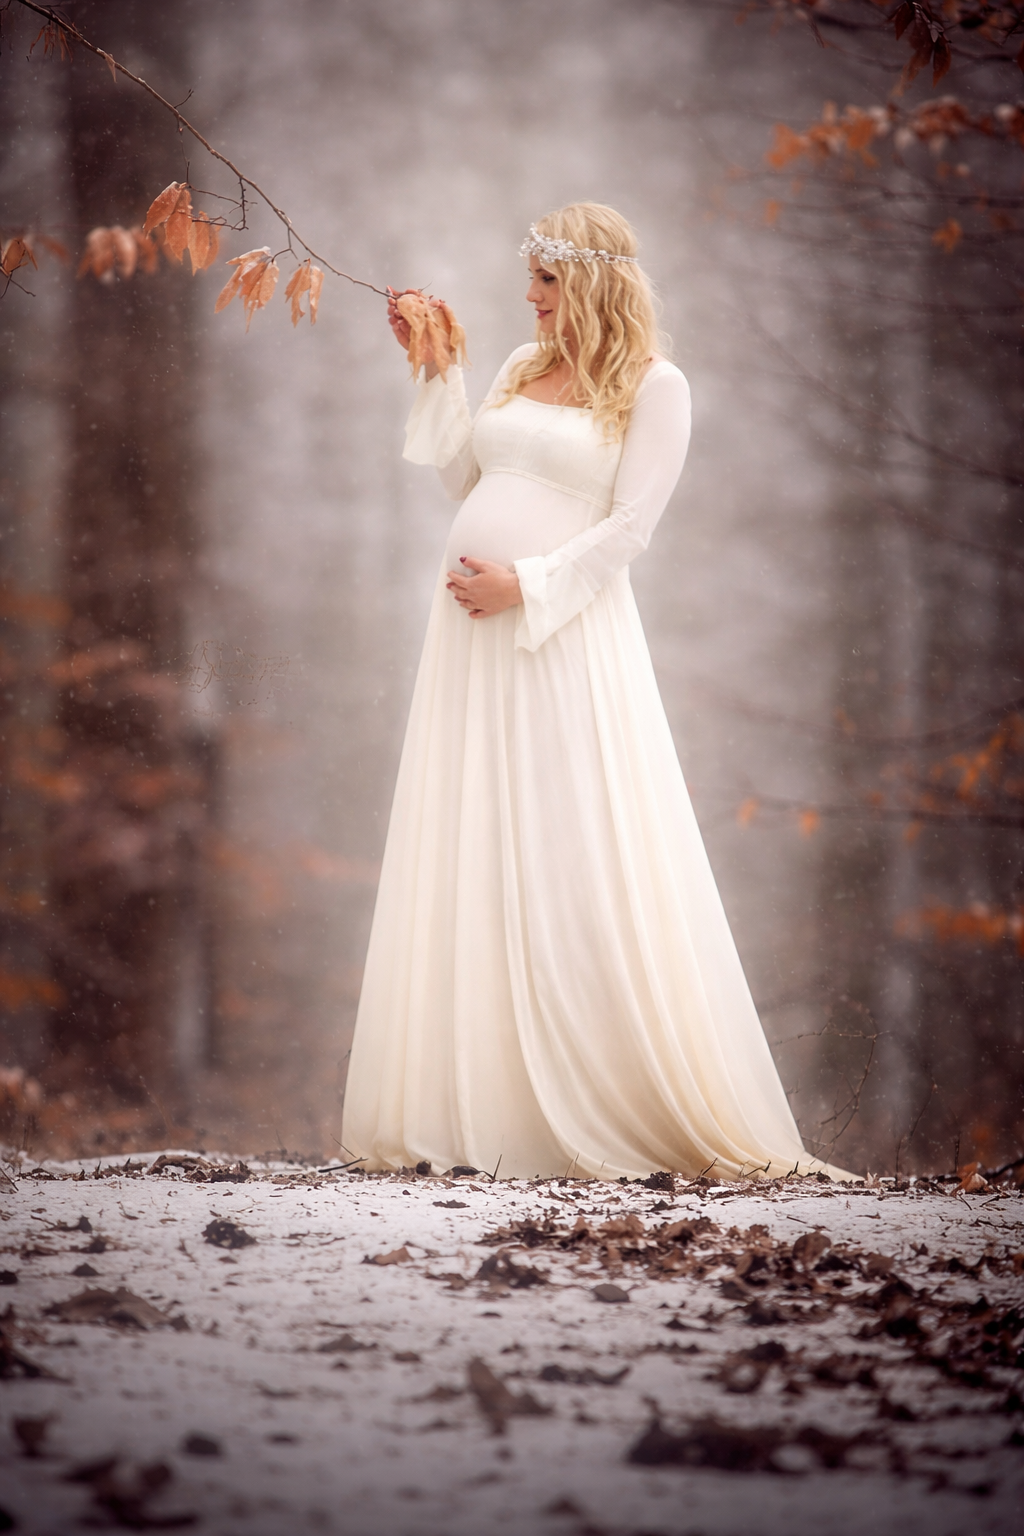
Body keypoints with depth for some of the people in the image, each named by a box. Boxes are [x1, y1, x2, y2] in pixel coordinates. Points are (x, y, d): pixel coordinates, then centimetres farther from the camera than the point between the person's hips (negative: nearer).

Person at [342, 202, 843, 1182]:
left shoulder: (653, 386, -2)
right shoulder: (523, 368, 16)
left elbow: (630, 527, -8)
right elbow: (464, 479, 20)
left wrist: (528, 585, -15)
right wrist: (433, 373, 15)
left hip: (565, 636, -6)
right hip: (472, 633, 6)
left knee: (577, 869, -7)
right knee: (466, 862, 4)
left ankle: (631, 1109, 1)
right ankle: (474, 1105, 9)